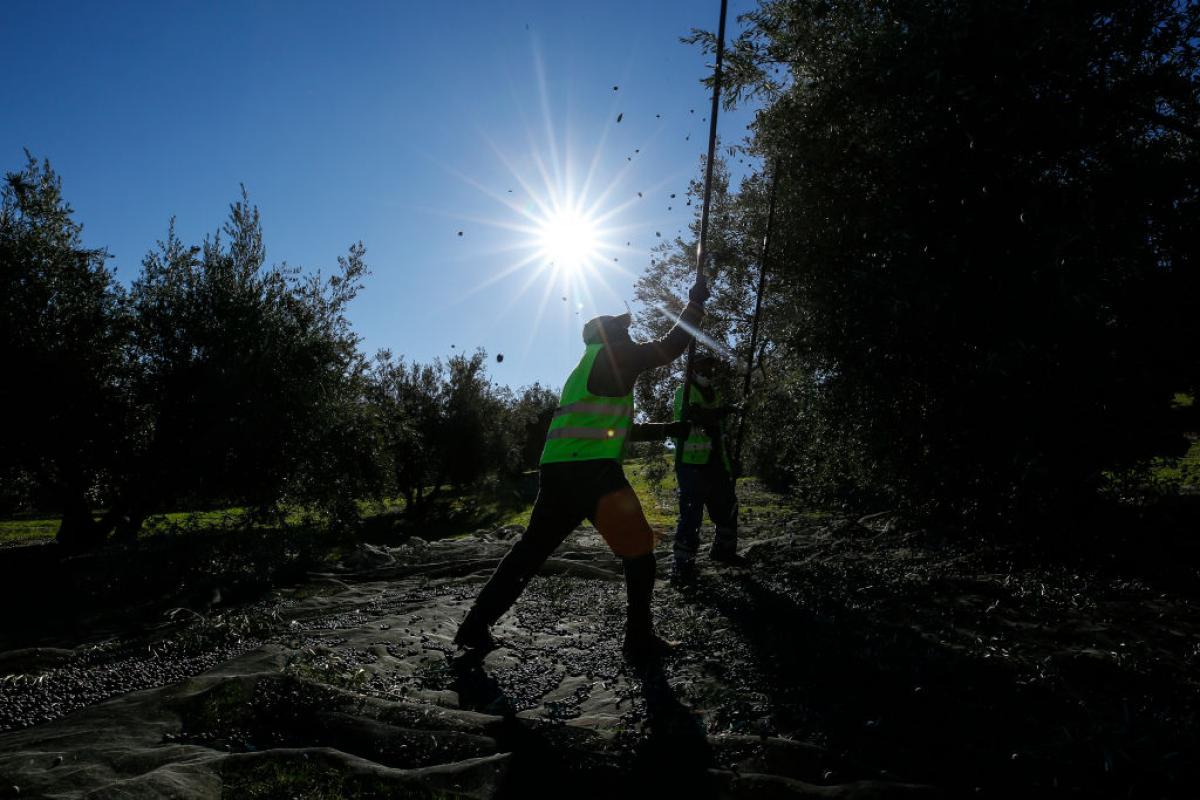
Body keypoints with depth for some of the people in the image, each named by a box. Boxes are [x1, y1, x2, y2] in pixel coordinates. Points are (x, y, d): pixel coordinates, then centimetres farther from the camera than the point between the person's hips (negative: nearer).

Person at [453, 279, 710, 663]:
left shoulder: (586, 370, 29)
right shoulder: (609, 357, 3)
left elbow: (622, 429, 34)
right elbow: (667, 350, 1)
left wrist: (667, 429, 32)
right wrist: (695, 304, 12)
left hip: (556, 471, 9)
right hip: (591, 470, -9)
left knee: (531, 548, 16)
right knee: (638, 550, 4)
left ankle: (475, 626, 18)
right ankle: (639, 639, 8)